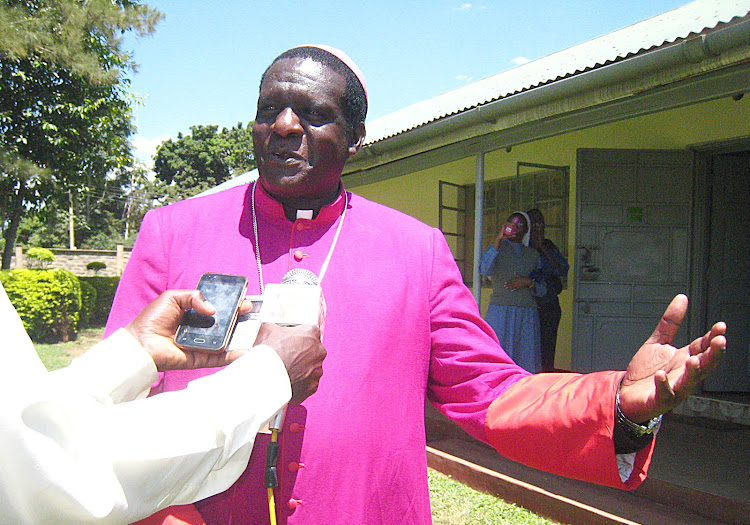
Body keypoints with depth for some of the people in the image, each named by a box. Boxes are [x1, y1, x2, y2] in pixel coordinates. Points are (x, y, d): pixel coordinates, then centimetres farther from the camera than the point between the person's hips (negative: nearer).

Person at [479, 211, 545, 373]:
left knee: (525, 358, -3)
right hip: (500, 311, -3)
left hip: (527, 313, 3)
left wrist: (529, 283, -4)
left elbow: (543, 288, 18)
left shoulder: (533, 254, 18)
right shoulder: (498, 247, 10)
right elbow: (485, 270, -12)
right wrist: (499, 238, -15)